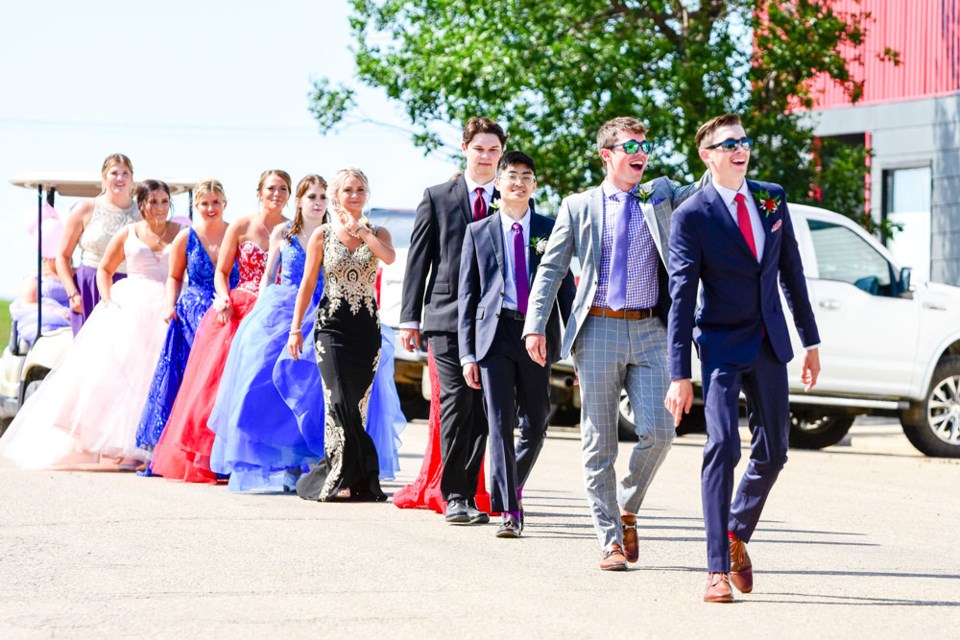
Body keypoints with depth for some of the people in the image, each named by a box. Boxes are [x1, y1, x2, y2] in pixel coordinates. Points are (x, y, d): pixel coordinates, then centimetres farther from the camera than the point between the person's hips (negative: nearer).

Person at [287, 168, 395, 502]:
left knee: (356, 404, 3)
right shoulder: (323, 235, 4)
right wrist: (295, 329, 2)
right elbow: (306, 285, 6)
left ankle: (338, 477, 13)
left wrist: (358, 228, -13)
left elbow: (389, 256, -17)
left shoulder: (377, 233, 7)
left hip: (367, 327, 2)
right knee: (339, 401, -15)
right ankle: (359, 474, -12)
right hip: (332, 326, -2)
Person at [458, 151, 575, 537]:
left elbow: (566, 288, 9)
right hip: (494, 332, -1)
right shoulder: (478, 232, 8)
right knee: (500, 423, -6)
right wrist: (467, 353, 0)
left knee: (535, 425, 6)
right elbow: (467, 295, 7)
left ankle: (513, 486, 31)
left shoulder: (550, 231, 9)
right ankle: (508, 510, -6)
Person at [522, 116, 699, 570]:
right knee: (599, 443, 0)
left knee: (657, 432, -9)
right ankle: (610, 540, 8)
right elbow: (551, 269, 6)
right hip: (599, 330, -1)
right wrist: (535, 326, -3)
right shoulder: (579, 206, 8)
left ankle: (627, 509, 17)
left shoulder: (660, 195, 13)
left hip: (649, 332, 1)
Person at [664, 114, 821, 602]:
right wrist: (679, 374, -15)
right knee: (722, 447, -15)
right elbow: (681, 297, -11)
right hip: (722, 344, -5)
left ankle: (737, 536, 33)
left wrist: (811, 341, 13)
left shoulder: (773, 198, 7)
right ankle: (718, 570, -13)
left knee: (772, 452, 9)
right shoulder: (691, 216, -8)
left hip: (769, 343, 5)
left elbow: (791, 271, 14)